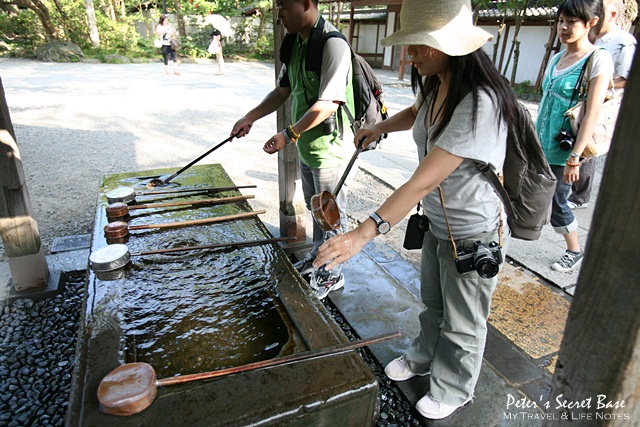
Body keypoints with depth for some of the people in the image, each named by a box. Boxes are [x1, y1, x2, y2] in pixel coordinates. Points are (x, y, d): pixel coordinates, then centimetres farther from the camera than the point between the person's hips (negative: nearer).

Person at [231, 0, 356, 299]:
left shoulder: (332, 45, -21)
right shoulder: (296, 46, 7)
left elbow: (327, 104, -27)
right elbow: (282, 91, 16)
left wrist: (289, 135, -24)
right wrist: (250, 118, 8)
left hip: (330, 150, -9)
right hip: (306, 148, 9)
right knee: (315, 208, 23)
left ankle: (332, 274, 26)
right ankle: (317, 256, 44)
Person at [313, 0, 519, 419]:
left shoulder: (481, 102, -33)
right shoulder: (434, 84, -6)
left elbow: (423, 181, -38)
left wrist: (363, 234, -41)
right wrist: (382, 126, 4)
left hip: (474, 235, -8)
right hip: (437, 224, 8)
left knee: (462, 324, 16)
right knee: (432, 302, 29)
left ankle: (453, 390, 44)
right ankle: (424, 356, 56)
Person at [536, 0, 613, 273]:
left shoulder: (598, 59, -12)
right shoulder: (557, 58, 10)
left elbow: (593, 113, -17)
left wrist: (574, 157, -21)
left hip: (563, 148, -6)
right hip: (541, 145, 7)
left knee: (555, 203, 3)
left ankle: (575, 252, 26)